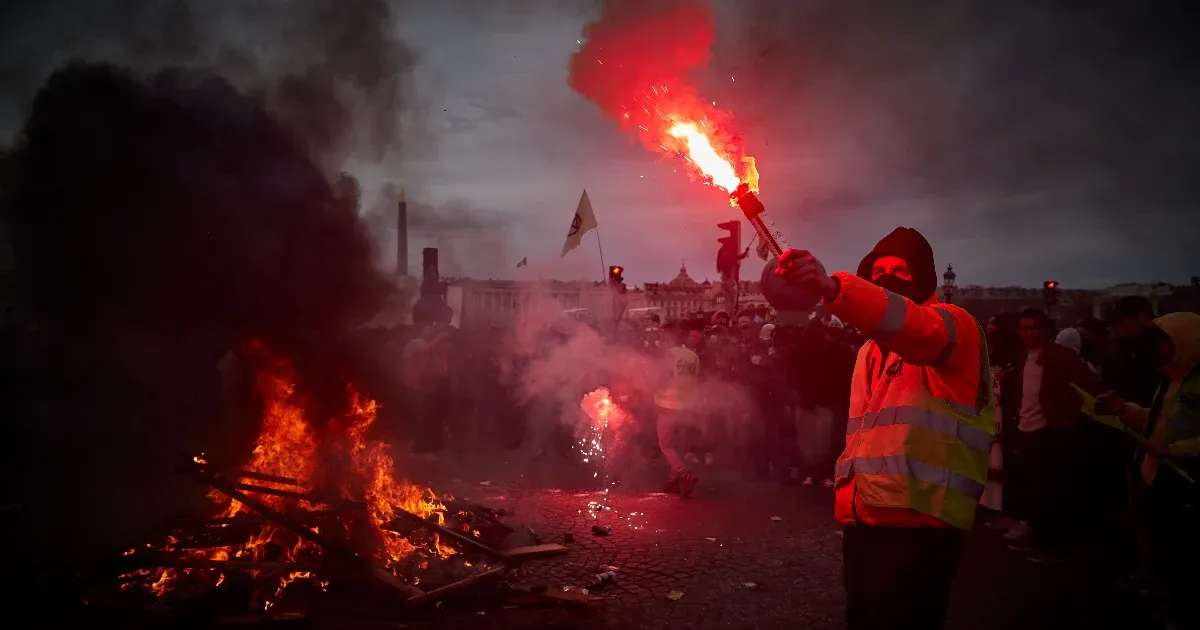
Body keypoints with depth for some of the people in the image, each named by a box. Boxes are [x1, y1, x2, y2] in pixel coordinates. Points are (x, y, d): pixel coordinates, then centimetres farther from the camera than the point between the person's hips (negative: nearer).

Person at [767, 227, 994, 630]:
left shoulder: (954, 324, -4)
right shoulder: (870, 351, 22)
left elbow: (917, 329, -29)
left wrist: (833, 287, -45)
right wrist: (845, 491, 16)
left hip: (919, 520, -8)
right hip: (864, 518, 8)